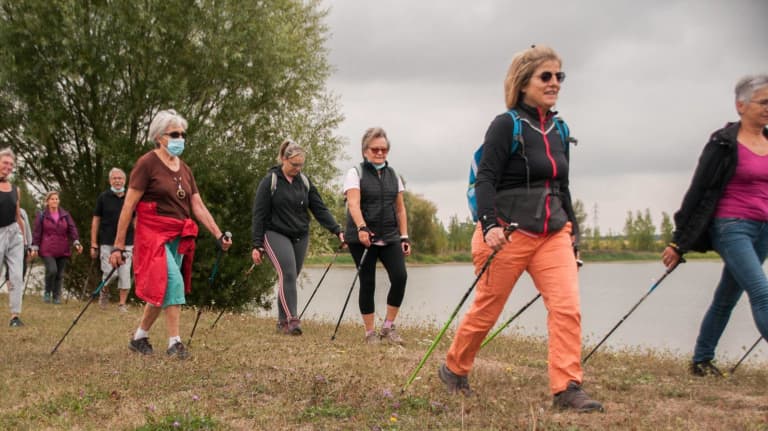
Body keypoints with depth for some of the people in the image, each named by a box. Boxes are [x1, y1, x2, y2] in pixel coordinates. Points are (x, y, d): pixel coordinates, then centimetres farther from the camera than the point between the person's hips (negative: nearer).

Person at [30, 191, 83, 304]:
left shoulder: (65, 215, 9)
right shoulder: (41, 215, 4)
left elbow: (72, 229, 3)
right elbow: (37, 233, 3)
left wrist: (76, 242, -10)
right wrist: (34, 248, -2)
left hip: (62, 250, 3)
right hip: (47, 250, -3)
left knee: (60, 274, 4)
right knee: (52, 270, -19)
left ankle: (57, 296, 16)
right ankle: (47, 292, 3)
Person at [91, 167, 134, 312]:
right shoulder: (103, 197, 3)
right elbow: (96, 220, 4)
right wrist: (94, 244, 0)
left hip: (126, 243, 1)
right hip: (107, 243, -1)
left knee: (125, 275, -1)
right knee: (109, 274, -6)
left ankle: (122, 304, 9)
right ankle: (104, 291, 25)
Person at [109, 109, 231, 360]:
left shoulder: (184, 169, 13)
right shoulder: (147, 164, -7)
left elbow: (198, 207, 10)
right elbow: (128, 207, -10)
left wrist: (219, 235, -1)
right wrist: (118, 246, -12)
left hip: (178, 238, 7)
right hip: (153, 234, -7)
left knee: (161, 291, 9)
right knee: (173, 282, -19)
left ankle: (139, 338, 24)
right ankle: (174, 343, -15)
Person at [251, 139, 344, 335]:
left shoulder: (304, 181, 8)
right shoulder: (270, 181, -6)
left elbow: (320, 209, 6)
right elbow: (259, 214, -5)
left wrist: (337, 230, -5)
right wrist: (257, 245, -9)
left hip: (300, 236, 5)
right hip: (276, 234, -5)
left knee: (291, 277, 7)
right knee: (287, 273, -21)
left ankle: (282, 321, 16)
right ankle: (291, 319, -24)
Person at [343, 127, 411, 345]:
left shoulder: (393, 175, 14)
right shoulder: (355, 173, -1)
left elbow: (400, 208, 16)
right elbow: (353, 204, -16)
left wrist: (404, 236, 9)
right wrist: (362, 228, -32)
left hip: (390, 237, 4)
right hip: (362, 238, -4)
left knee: (400, 276, -13)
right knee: (367, 283, -2)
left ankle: (388, 327, 1)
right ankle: (370, 332, 10)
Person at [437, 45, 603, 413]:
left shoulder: (558, 130, 12)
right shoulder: (506, 125, -8)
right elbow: (485, 179, -15)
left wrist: (572, 229, 18)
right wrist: (489, 224, -27)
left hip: (553, 233, 6)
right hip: (508, 233, -5)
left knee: (567, 306, -11)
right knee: (486, 310, 7)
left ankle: (566, 389, -8)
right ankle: (453, 369, 30)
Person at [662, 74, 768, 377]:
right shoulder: (724, 144, -8)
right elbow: (698, 193, -7)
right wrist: (679, 242, -8)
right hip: (732, 227, -6)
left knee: (727, 298, 12)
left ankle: (701, 361, 23)